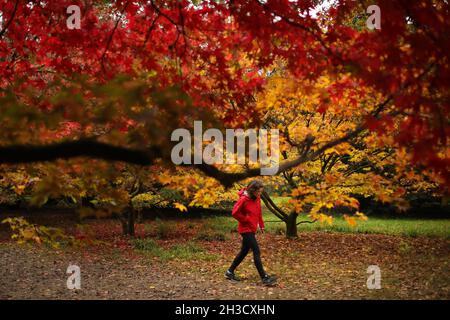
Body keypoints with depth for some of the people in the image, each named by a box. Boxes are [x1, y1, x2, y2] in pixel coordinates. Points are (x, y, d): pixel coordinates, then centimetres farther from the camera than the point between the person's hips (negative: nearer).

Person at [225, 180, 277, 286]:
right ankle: (264, 277, -12)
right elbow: (235, 212, -20)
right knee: (256, 251, -12)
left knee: (244, 251, 15)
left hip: (252, 229, 9)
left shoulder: (257, 198, 5)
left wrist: (261, 224, 12)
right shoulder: (244, 199, -19)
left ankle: (230, 272, 27)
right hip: (246, 229, -9)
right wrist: (246, 220, -13)